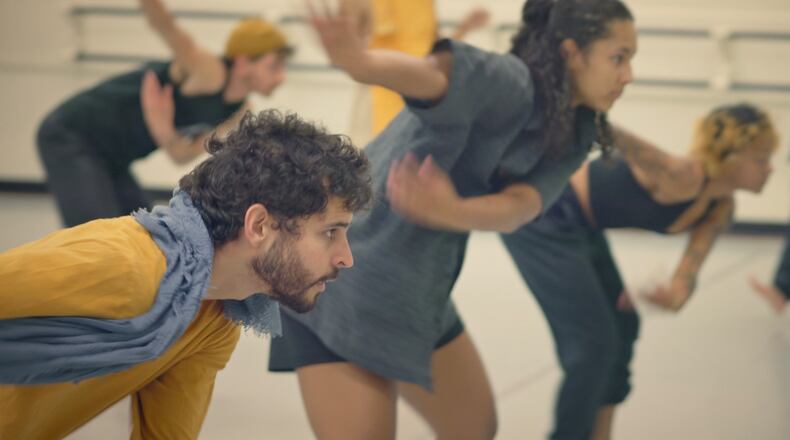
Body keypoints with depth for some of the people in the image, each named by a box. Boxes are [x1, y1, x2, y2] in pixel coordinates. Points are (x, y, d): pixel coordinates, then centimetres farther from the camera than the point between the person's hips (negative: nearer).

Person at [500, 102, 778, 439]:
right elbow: (642, 154, -46)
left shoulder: (720, 208, -1)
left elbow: (689, 270, -7)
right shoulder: (685, 177, -28)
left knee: (622, 327, 18)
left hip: (579, 228, 10)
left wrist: (677, 293, -31)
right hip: (543, 218, -10)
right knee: (593, 345, -8)